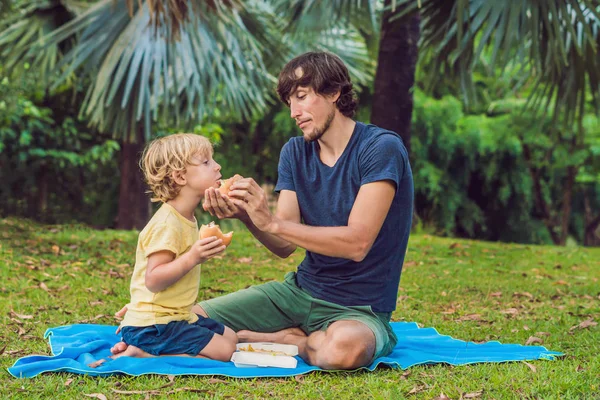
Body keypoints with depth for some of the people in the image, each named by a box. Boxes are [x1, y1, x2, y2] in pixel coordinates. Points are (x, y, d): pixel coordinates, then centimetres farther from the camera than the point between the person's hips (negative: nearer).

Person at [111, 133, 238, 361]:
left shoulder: (186, 220, 13)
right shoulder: (167, 224, -20)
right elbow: (153, 280, -27)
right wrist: (191, 259, -34)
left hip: (176, 315, 10)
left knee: (230, 336, 17)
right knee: (223, 350, -15)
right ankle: (139, 354, -12)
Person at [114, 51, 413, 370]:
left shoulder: (381, 148, -14)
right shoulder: (295, 152, 6)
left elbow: (357, 243, -23)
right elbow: (285, 246, -2)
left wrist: (271, 222, -26)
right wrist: (245, 215, -22)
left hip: (360, 308, -5)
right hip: (299, 289, 5)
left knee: (345, 347, -42)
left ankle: (282, 338, -8)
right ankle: (303, 338, 1)